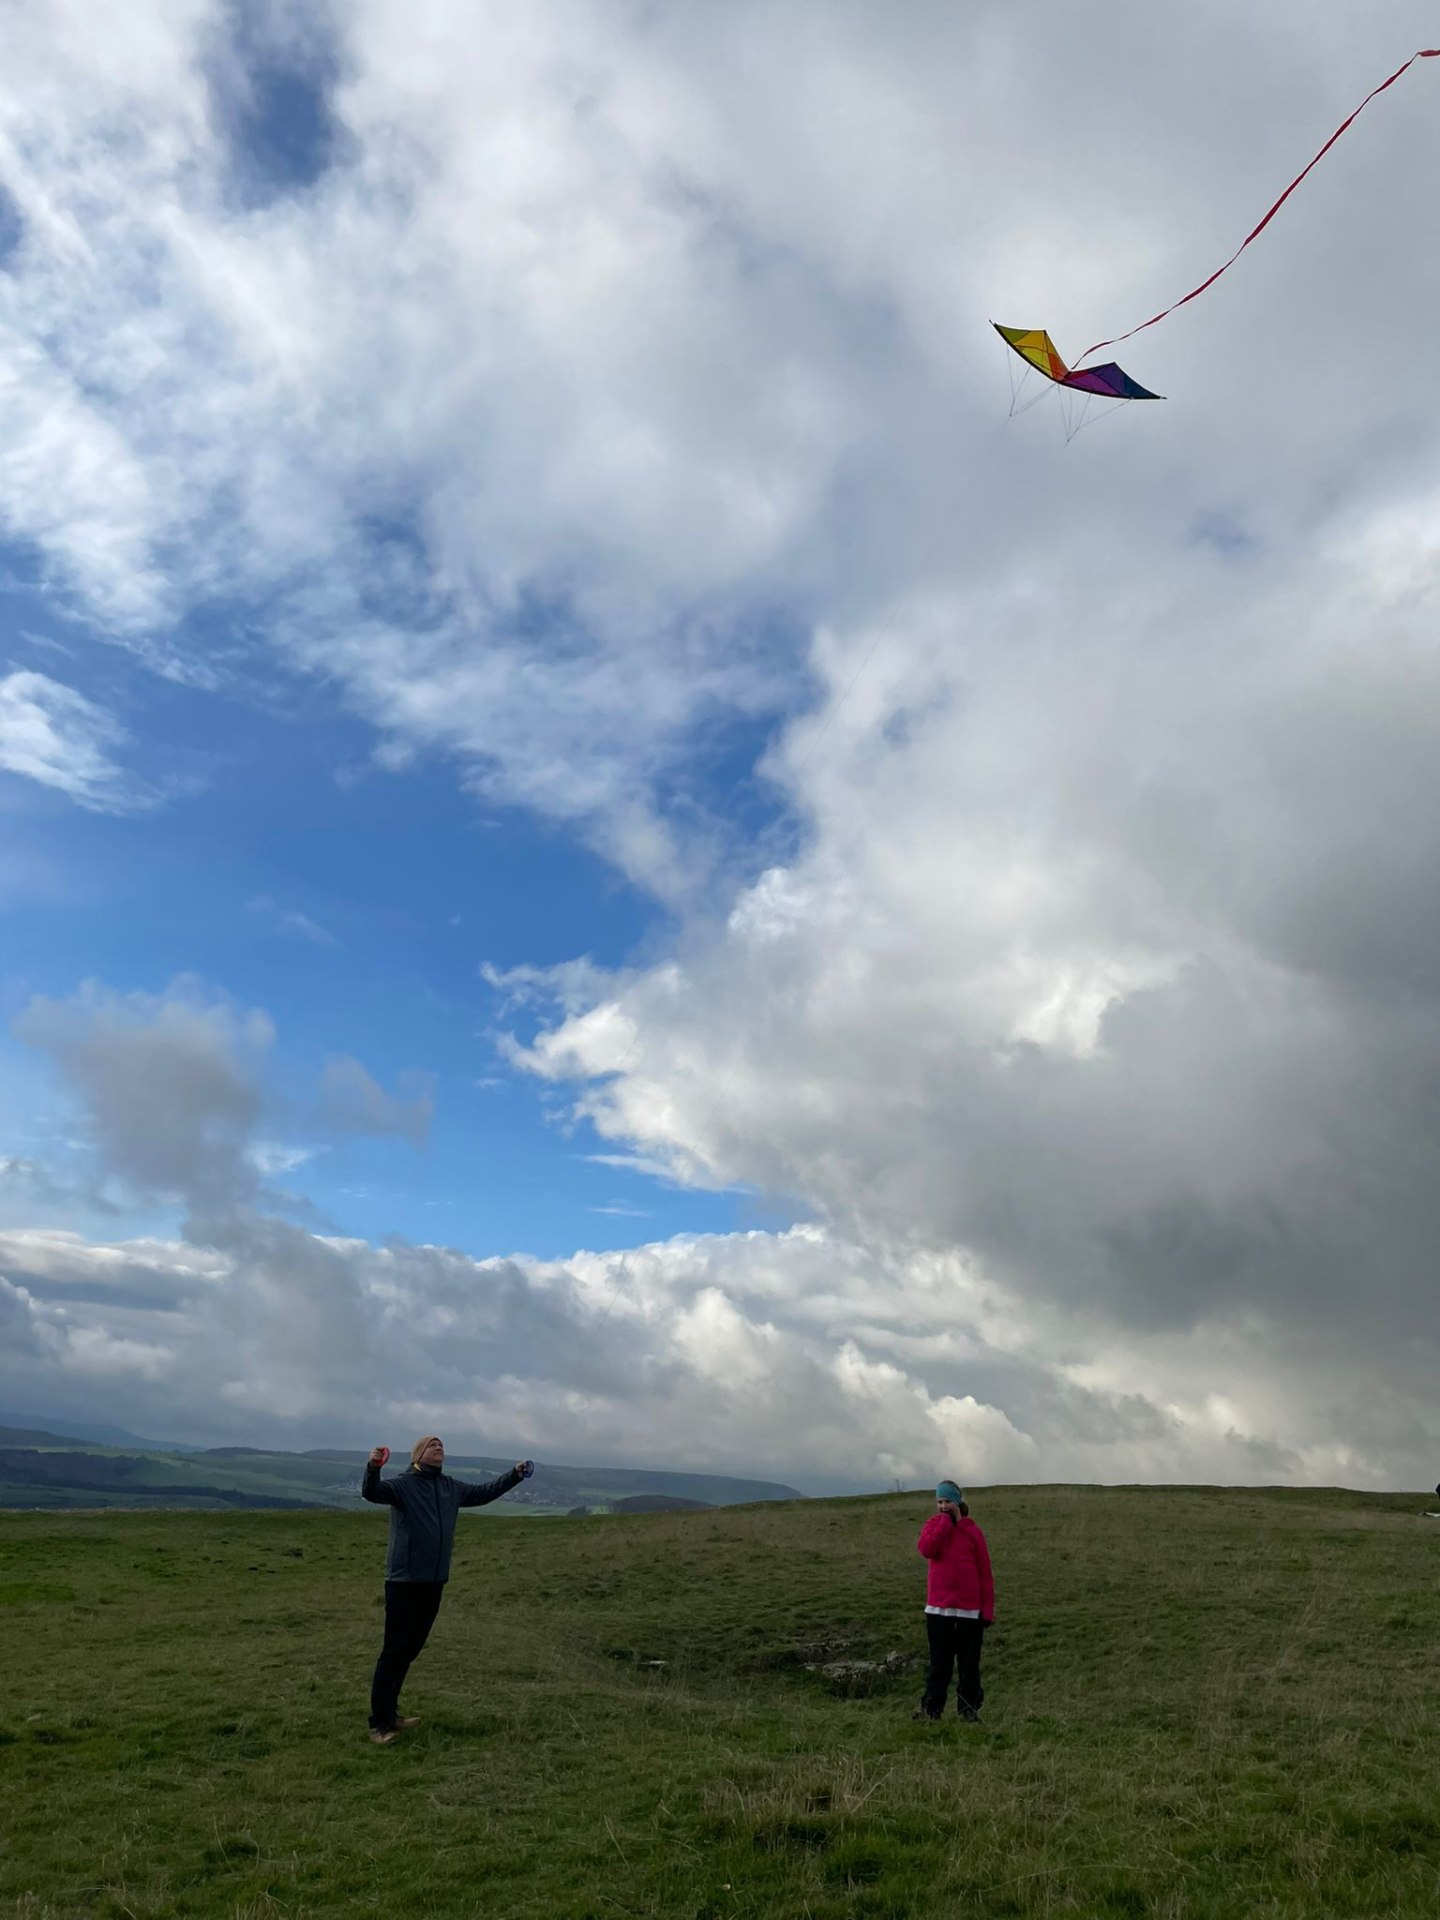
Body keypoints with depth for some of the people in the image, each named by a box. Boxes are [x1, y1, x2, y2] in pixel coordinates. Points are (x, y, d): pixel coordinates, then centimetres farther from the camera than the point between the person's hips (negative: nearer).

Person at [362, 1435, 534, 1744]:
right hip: (404, 1581, -7)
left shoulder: (452, 1488, 11)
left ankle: (389, 1714, 28)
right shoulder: (403, 1484, -10)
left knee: (411, 1649, 16)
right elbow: (372, 1493, -27)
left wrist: (514, 1475, 15)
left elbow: (485, 1491, 23)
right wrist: (373, 1468, -48)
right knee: (394, 1652, -4)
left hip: (434, 1582, 7)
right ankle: (380, 1723, 6)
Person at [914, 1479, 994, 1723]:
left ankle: (969, 1710, 18)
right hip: (938, 1609, 0)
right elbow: (926, 1548, -18)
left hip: (970, 1611, 0)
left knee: (969, 1663, 8)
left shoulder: (972, 1530, 1)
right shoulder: (933, 1524, 5)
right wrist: (947, 1521, -14)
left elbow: (984, 1572, 2)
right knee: (939, 1663, 3)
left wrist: (988, 1610, -3)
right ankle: (930, 1709, 6)